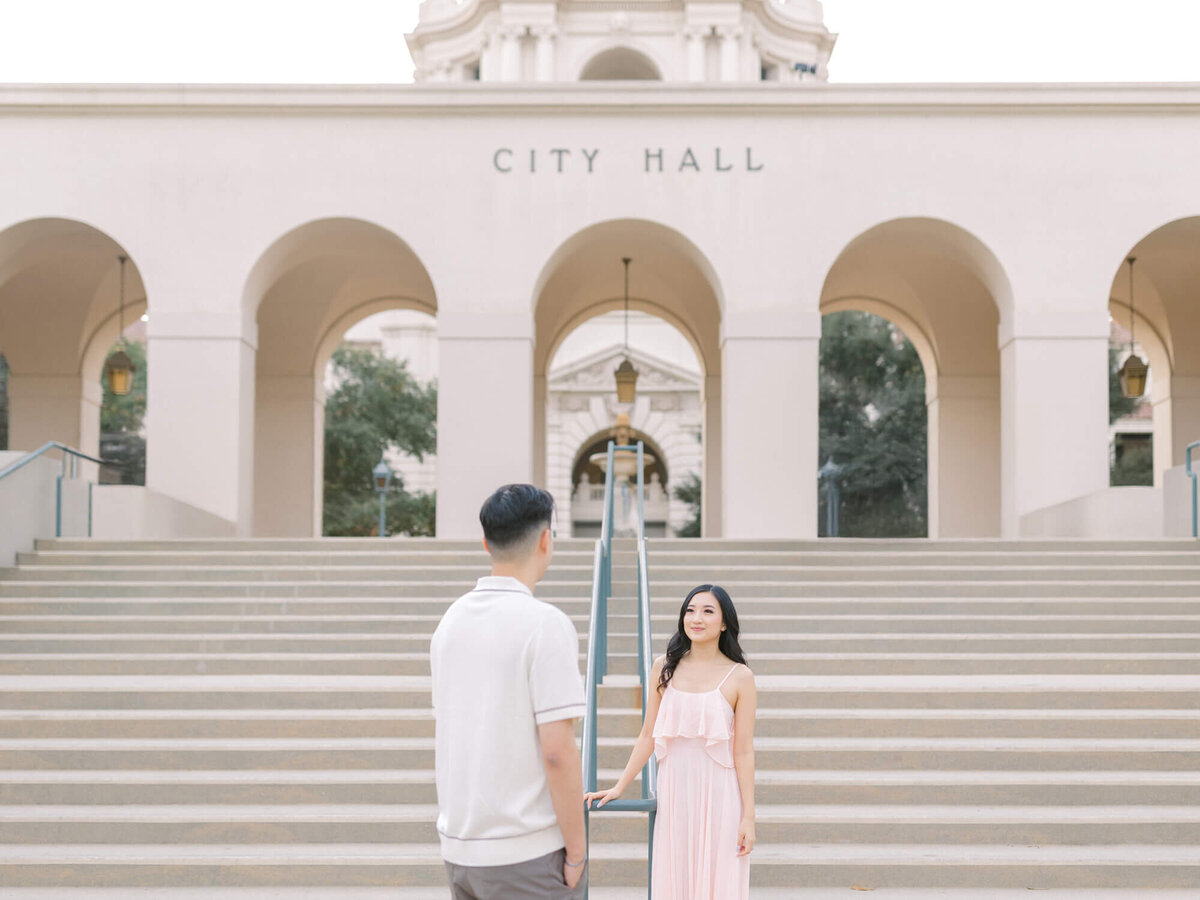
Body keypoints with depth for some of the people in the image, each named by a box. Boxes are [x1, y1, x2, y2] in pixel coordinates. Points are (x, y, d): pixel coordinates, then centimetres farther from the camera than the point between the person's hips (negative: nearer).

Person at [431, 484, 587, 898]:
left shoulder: (451, 619, 7)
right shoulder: (546, 624, -15)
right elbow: (557, 752, -19)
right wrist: (576, 850, -9)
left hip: (458, 848, 7)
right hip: (529, 850, -7)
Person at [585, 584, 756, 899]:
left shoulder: (739, 677, -4)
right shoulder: (665, 667, 4)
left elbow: (743, 752, -5)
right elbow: (648, 737, 7)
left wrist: (748, 816, -6)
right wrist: (619, 787, 4)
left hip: (718, 794, -2)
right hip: (673, 791, 3)